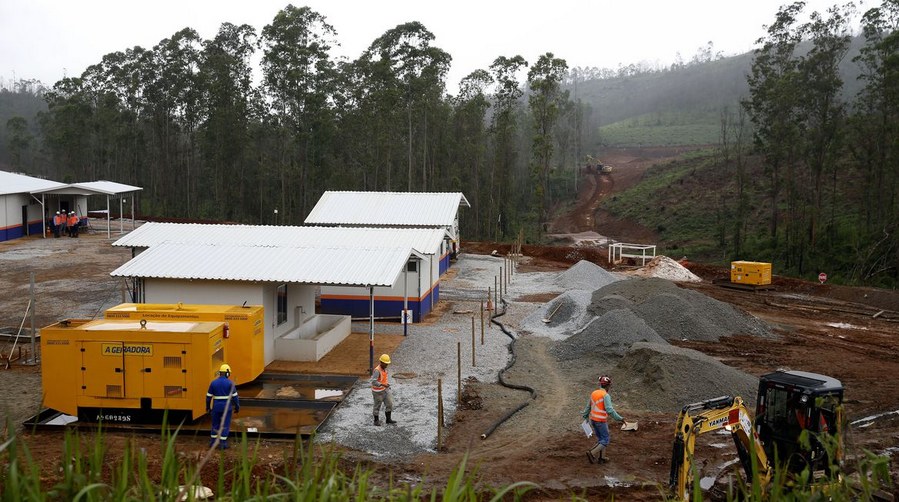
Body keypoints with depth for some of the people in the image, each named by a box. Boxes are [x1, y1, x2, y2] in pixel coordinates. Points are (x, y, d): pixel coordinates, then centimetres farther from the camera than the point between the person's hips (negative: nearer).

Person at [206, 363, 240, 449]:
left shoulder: (213, 383, -2)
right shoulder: (230, 383, -10)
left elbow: (209, 396, 3)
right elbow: (235, 396, -9)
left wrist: (208, 407, 16)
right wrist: (237, 407, 1)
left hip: (216, 407, 3)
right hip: (227, 407, -3)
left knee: (215, 424, 16)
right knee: (225, 425, 5)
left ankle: (213, 442, 20)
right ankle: (222, 444, 5)